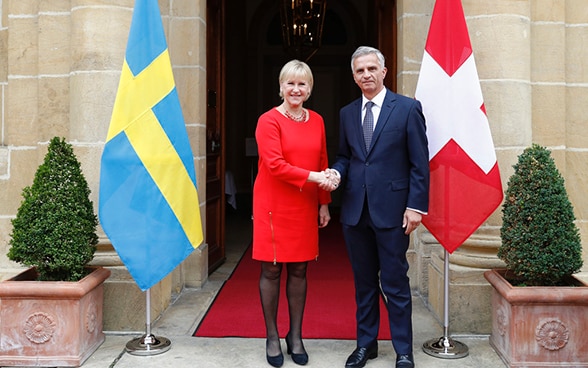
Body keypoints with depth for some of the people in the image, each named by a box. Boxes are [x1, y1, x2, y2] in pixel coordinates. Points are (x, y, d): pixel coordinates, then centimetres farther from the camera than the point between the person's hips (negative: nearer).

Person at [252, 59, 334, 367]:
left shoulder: (317, 121, 9)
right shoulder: (269, 120, -7)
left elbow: (322, 164, 12)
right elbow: (274, 164, -16)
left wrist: (324, 203, 9)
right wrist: (311, 177, -20)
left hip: (305, 206, 4)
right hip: (274, 205, -4)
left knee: (299, 270, 9)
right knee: (271, 270, 3)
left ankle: (295, 336, 22)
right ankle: (272, 338, 18)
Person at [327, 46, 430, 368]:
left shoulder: (408, 108, -3)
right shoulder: (347, 113, 11)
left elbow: (419, 163, -5)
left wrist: (416, 206, -10)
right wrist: (337, 171, -6)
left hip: (392, 208, -4)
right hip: (355, 209, 4)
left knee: (395, 283, 3)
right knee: (364, 281, 14)